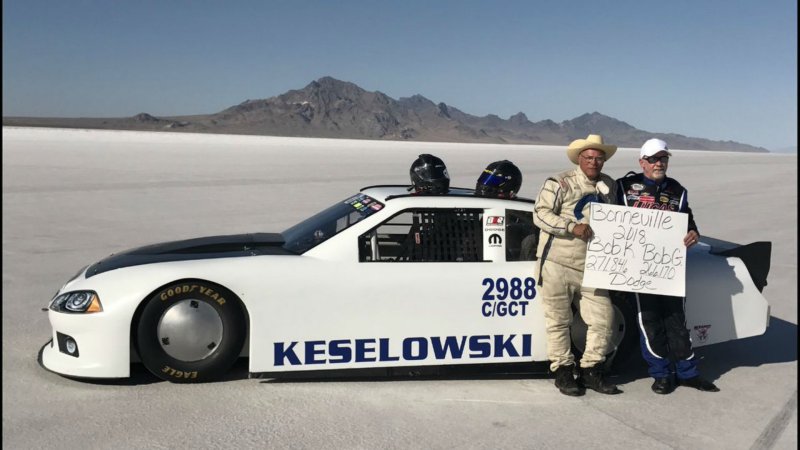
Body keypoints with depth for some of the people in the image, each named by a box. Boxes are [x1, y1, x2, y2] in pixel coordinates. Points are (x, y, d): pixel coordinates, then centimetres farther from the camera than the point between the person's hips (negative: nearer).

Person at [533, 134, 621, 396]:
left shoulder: (609, 186, 14)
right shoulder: (560, 183, -5)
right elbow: (540, 214, -12)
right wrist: (572, 227, -20)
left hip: (590, 267, 6)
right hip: (558, 264, -5)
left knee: (603, 318, 5)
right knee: (559, 321, 2)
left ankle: (591, 371, 19)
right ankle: (563, 372, 16)